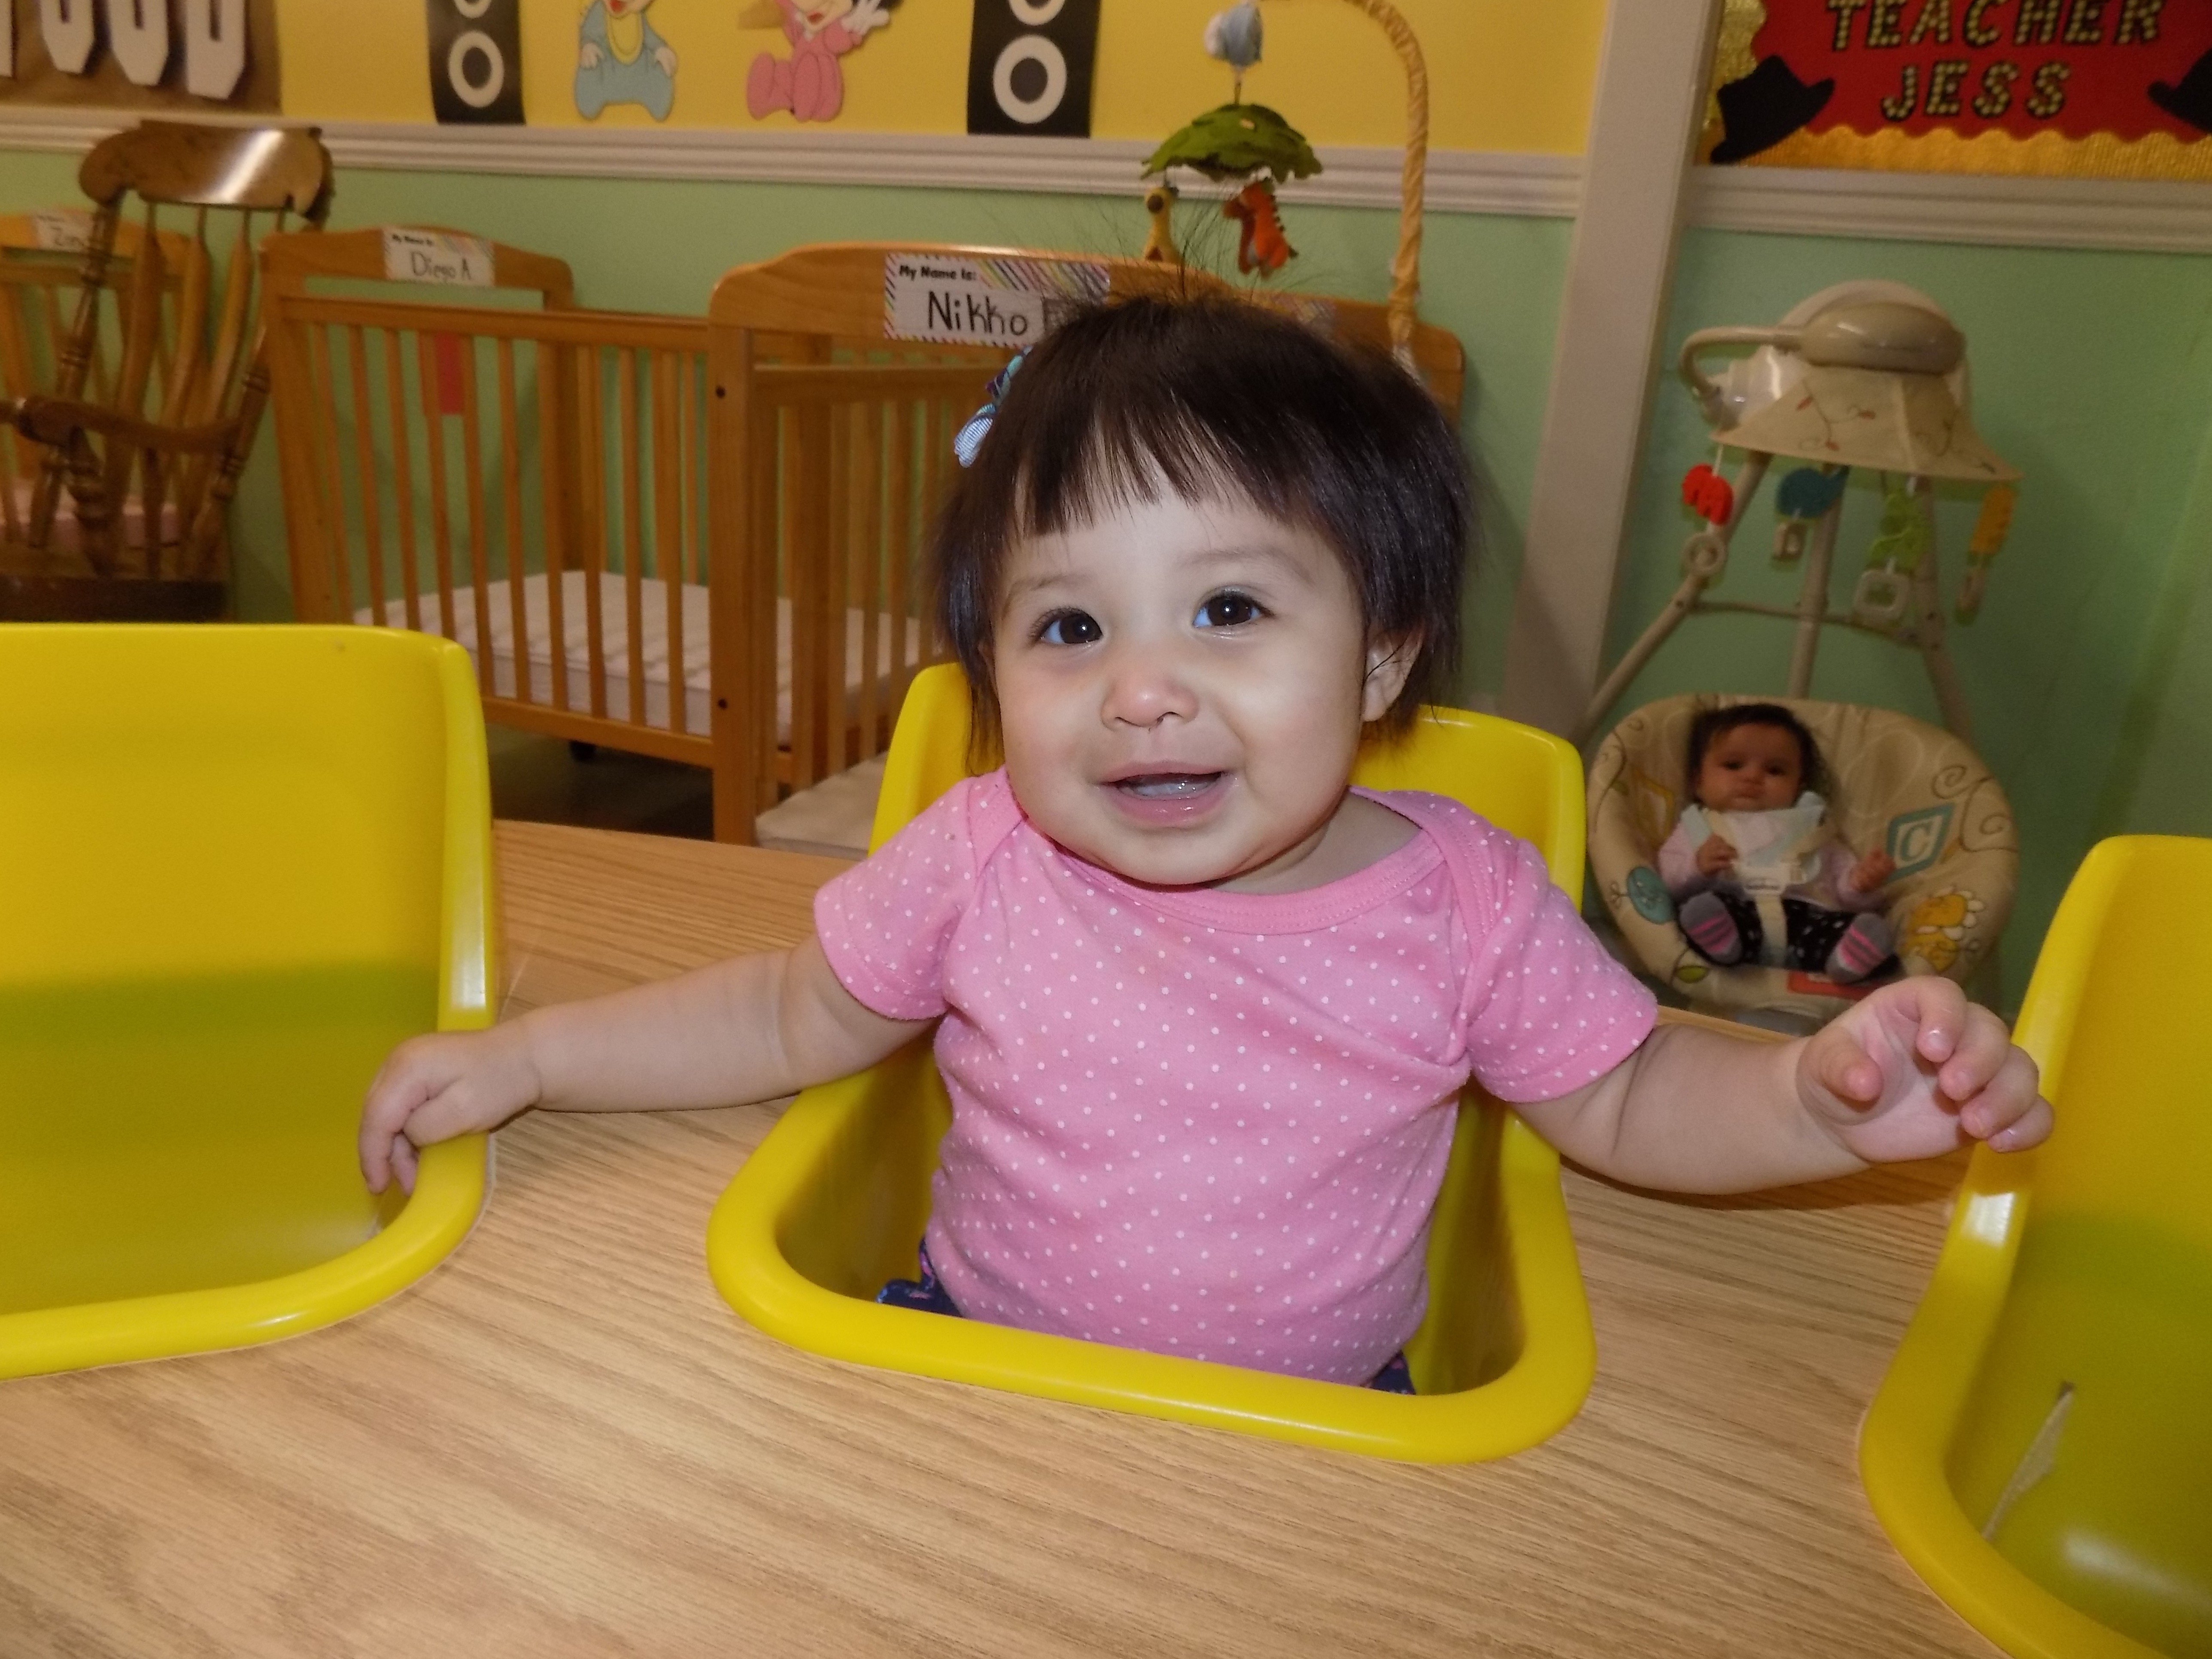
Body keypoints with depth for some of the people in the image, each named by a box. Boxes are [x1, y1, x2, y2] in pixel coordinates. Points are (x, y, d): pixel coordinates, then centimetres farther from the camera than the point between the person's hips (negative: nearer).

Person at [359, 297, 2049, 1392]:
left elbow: (1633, 1102, -1)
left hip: (1322, 1426, 1)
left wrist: (1826, 1098, -21)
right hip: (977, 1364, 0)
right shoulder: (982, 861, -13)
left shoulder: (1463, 901, -14)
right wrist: (520, 1056, -2)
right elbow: (793, 1016, 2)